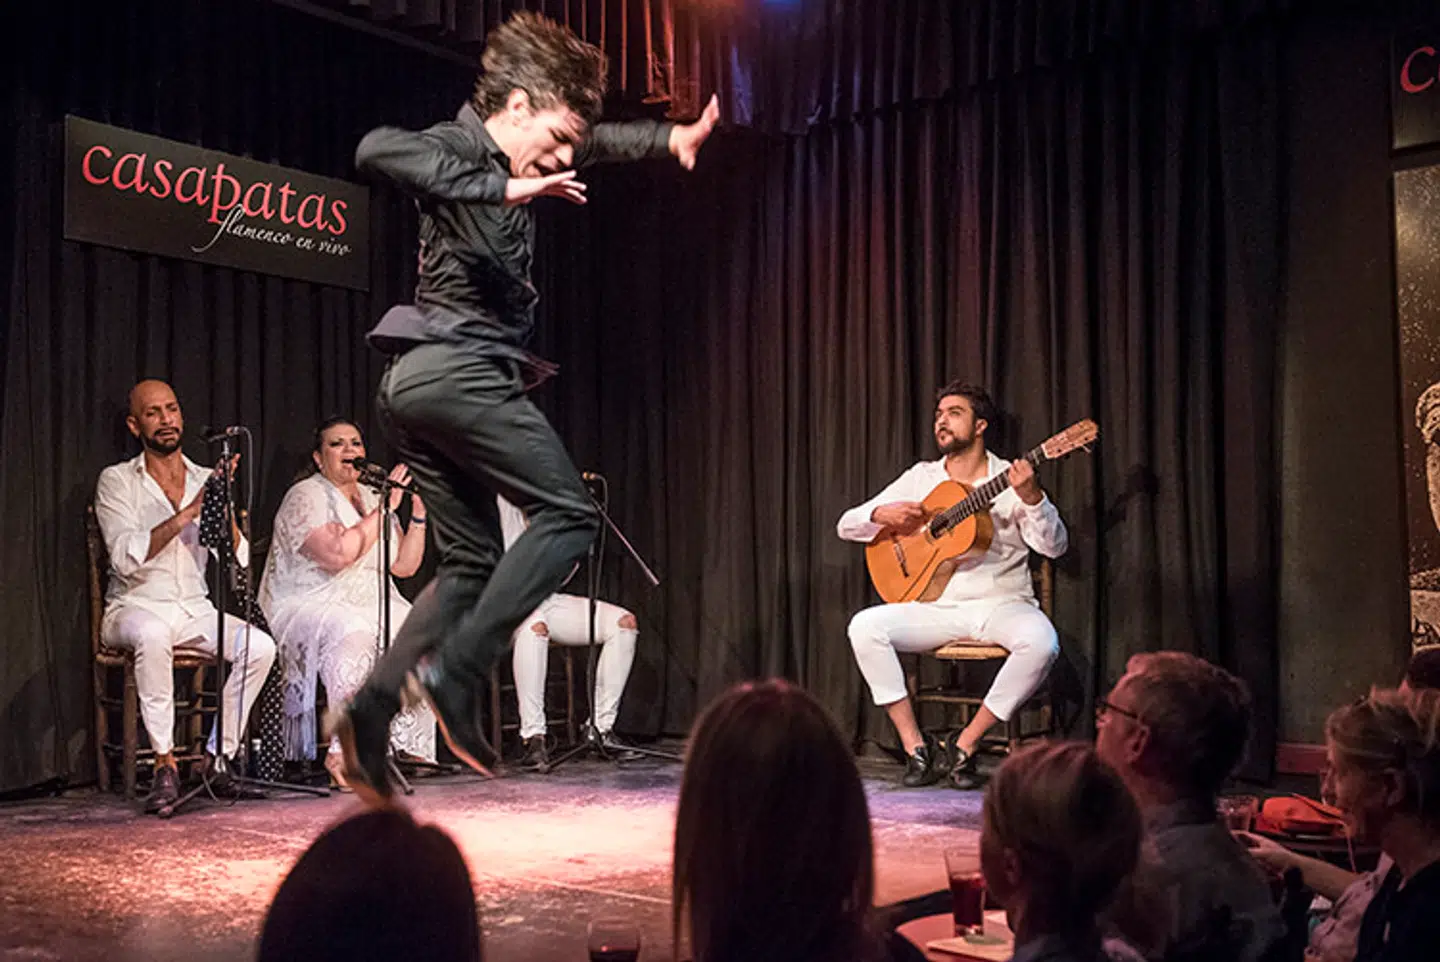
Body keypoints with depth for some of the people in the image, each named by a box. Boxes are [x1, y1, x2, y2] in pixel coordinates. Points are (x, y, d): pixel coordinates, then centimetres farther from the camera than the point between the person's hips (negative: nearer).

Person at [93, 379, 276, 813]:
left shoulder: (207, 481, 10)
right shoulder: (117, 481, 0)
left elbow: (238, 562, 0)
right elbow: (125, 559, -15)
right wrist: (187, 513, -22)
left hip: (197, 610, 4)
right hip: (137, 607, -4)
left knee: (260, 646, -24)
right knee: (152, 635, -39)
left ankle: (219, 757, -14)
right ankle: (165, 763, -29)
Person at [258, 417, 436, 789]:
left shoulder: (371, 498, 19)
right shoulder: (305, 497, -4)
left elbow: (404, 566, 15)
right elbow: (338, 554, -22)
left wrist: (419, 513, 5)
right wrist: (385, 508, -17)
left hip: (372, 604, 7)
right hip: (310, 604, -6)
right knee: (353, 636, -38)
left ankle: (404, 746, -18)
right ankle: (346, 751, -35)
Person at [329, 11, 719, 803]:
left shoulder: (502, 162, 20)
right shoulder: (461, 148, -7)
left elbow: (593, 141, 38)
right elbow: (378, 150, -31)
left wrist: (671, 137, 29)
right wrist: (502, 190, -32)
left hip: (418, 385, 10)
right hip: (456, 371, -10)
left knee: (471, 561, 11)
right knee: (566, 514, -8)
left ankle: (370, 711, 2)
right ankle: (455, 668, -16)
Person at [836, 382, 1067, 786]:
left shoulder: (1010, 479, 2)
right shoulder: (921, 477, 10)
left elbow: (1055, 546, -8)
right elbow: (847, 525, 9)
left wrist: (1031, 497, -25)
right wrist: (883, 515, -13)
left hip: (1000, 605, -2)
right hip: (935, 607, 2)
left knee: (1041, 642, -34)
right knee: (864, 627, -22)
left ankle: (967, 744, -16)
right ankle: (916, 747, -15)